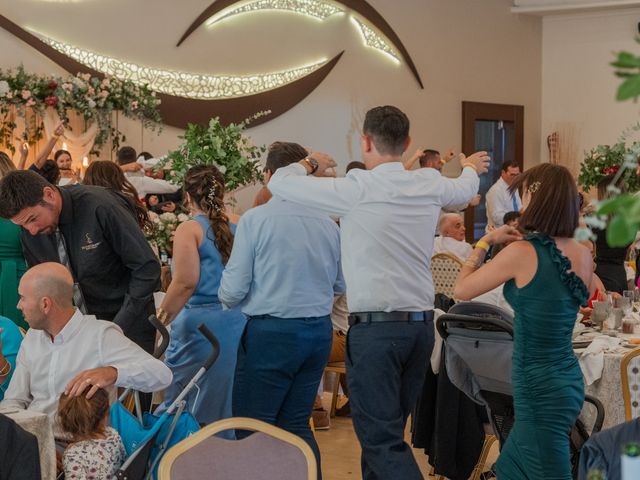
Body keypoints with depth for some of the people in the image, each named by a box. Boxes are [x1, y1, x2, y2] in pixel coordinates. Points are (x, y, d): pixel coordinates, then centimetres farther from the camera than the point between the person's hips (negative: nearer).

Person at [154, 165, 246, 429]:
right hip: (238, 324, 6)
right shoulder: (238, 227, 8)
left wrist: (162, 316, -5)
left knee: (179, 408, 5)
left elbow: (186, 282, -14)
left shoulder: (190, 229, -6)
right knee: (229, 406, 14)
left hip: (200, 324, -5)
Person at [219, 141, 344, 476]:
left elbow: (232, 291, -11)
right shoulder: (328, 224, 3)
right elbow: (341, 285, 13)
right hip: (320, 331, 5)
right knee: (296, 425, 16)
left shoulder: (255, 219, -11)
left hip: (272, 333, -5)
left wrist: (227, 298, 12)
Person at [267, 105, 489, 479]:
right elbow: (466, 188, 30)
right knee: (389, 429, 16)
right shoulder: (430, 185, 6)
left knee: (382, 439, -5)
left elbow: (280, 183, -2)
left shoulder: (356, 189, -10)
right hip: (422, 324, 6)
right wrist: (473, 167, 54)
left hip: (376, 326, -6)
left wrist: (312, 163, 19)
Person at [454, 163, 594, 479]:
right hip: (569, 380, 7)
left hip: (539, 389, -7)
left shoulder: (522, 252, -18)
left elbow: (462, 290, -8)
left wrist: (485, 241, 4)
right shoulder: (583, 255, 1)